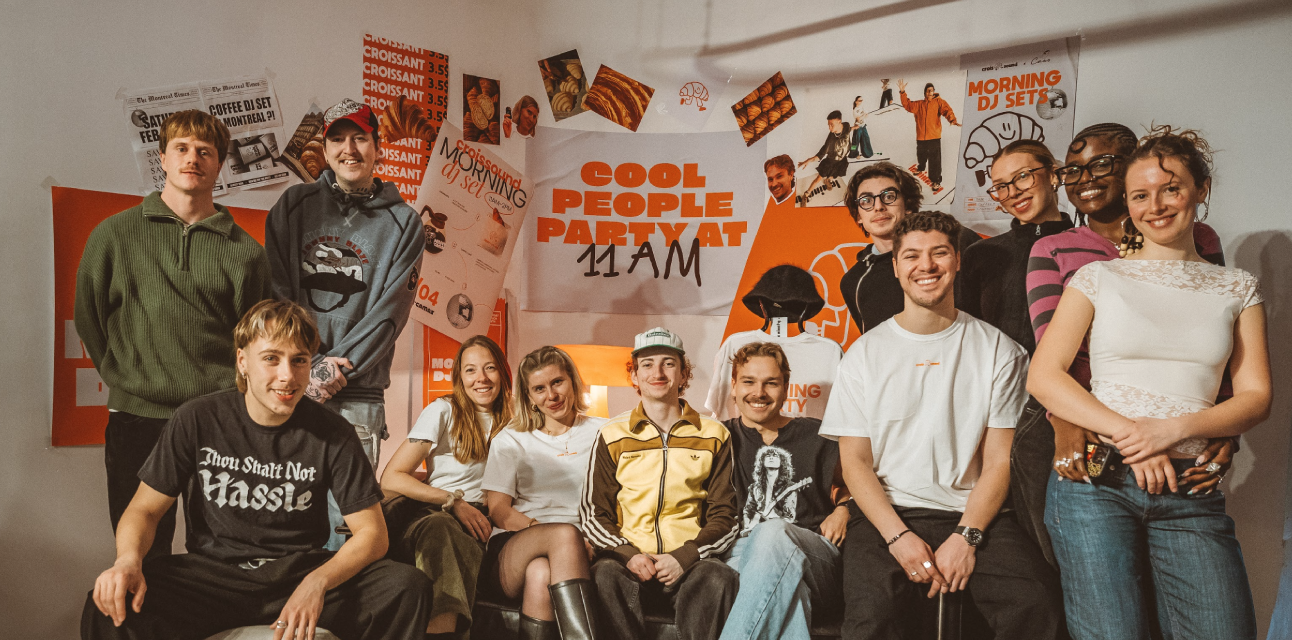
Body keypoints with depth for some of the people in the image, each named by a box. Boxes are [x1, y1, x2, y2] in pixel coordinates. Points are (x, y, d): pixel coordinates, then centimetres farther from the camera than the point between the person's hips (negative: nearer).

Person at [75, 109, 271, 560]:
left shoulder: (243, 250, 5)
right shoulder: (115, 234, 5)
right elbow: (88, 317, 13)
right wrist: (125, 380, 8)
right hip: (135, 420, 1)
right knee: (141, 557, 9)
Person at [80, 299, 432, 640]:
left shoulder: (332, 433, -5)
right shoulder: (198, 419, -4)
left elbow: (371, 533, -5)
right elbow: (145, 509, 3)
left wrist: (317, 582, -25)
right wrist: (129, 559, -21)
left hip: (302, 571, 1)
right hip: (213, 571, 0)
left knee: (409, 588, -24)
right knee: (110, 606, -30)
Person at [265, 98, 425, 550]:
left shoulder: (402, 222, 9)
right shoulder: (295, 206, 13)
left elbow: (390, 309, 1)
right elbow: (276, 289, 5)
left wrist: (339, 368, -10)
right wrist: (306, 362, -8)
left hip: (359, 390, -1)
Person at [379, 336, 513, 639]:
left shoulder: (510, 421, 13)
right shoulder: (443, 412, 2)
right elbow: (391, 479, -4)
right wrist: (454, 501, -13)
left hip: (479, 523, 3)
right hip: (432, 514, -3)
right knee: (439, 526, -41)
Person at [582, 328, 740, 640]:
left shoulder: (714, 435, 12)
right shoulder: (613, 435, 12)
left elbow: (724, 515, 9)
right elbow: (594, 513, 11)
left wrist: (683, 557, -9)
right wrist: (627, 554, -9)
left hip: (690, 561, 0)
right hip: (628, 558, 0)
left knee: (718, 576, -34)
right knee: (605, 574, -34)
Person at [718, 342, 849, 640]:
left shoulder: (815, 435, 19)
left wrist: (843, 509, 7)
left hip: (814, 555, 1)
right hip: (741, 552, 0)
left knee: (773, 532, -37)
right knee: (787, 582, -39)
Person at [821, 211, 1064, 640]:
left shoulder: (999, 351, 8)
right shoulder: (865, 354, 8)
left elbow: (999, 460, 3)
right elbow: (855, 461, 3)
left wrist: (966, 536, -12)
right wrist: (899, 536, -12)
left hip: (972, 513, 1)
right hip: (885, 514, -1)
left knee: (1037, 603, -26)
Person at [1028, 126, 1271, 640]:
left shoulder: (1238, 289, 14)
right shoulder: (1098, 278, 8)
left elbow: (1255, 396, 7)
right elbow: (1043, 376, -1)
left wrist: (1175, 428, -11)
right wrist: (1126, 431, -13)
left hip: (1191, 492, 2)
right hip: (1095, 483, -2)